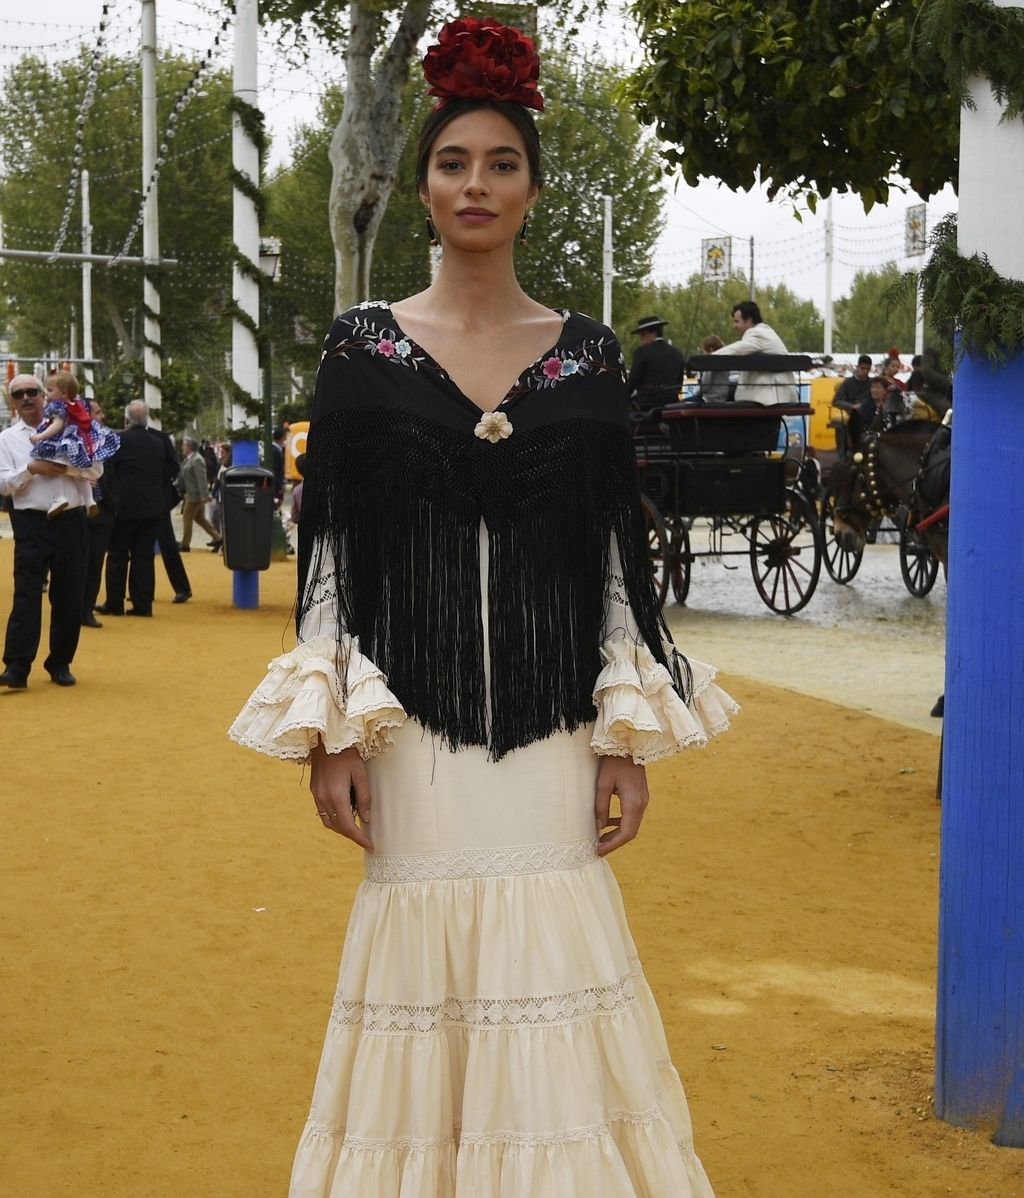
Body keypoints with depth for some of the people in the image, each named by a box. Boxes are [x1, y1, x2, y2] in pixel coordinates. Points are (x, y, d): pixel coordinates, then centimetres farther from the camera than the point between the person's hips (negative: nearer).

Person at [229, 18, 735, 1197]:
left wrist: (630, 732, 0)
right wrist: (327, 727, -6)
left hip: (553, 724, 1)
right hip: (411, 723, -1)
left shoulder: (586, 352, 6)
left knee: (552, 965, 3)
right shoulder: (364, 343, 2)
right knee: (425, 953, 2)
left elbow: (618, 548, 6)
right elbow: (329, 545, 1)